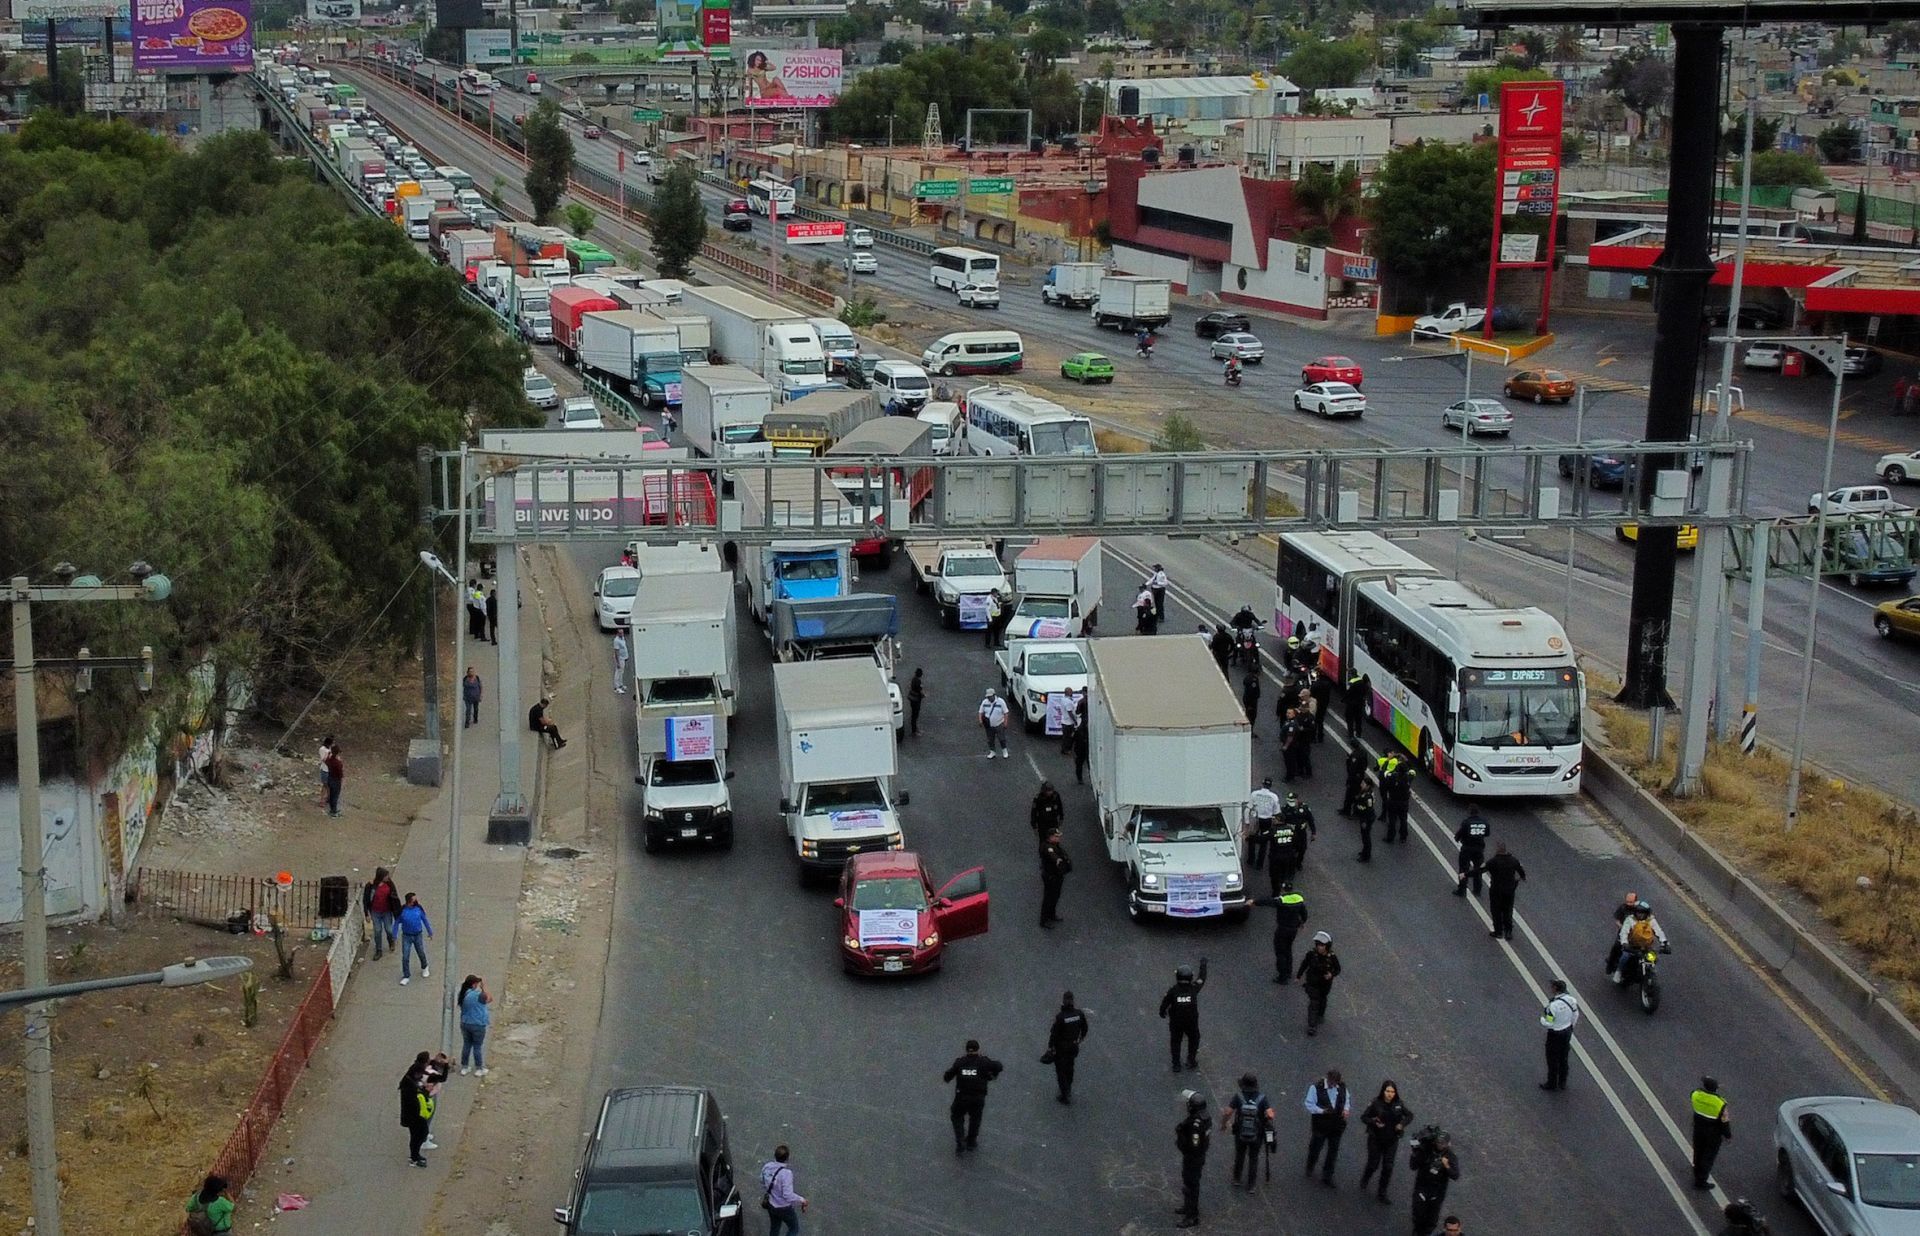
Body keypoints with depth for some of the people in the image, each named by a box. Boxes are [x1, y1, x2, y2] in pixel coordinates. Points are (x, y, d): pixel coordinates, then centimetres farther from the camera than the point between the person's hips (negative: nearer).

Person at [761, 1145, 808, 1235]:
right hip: (784, 1208, -6)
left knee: (774, 1228, 27)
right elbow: (788, 1195, -33)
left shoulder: (766, 1167, -14)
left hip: (771, 1204, 6)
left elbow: (763, 1183, 5)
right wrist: (802, 1200, -17)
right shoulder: (786, 1173, -34)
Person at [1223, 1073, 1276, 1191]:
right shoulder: (1262, 1099, -22)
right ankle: (1251, 1185, 28)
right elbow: (1270, 1115, -29)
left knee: (1239, 1155, 28)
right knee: (1253, 1159, 21)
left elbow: (1227, 1113, -21)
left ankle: (1236, 1178, 44)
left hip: (1240, 1135, 1)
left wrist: (1223, 1124, -2)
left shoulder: (1238, 1097, -21)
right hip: (1257, 1136, -1)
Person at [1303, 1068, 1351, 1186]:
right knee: (1315, 1147, 15)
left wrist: (1346, 1109, -6)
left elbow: (1347, 1098, 14)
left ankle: (1327, 1176, 24)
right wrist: (1322, 1111, -28)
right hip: (1320, 1125, -4)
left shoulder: (1342, 1087, -3)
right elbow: (1309, 1104, -16)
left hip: (1337, 1126, 4)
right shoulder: (1316, 1088, -18)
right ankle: (1309, 1168, 43)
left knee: (1333, 1152, 10)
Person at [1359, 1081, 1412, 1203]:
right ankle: (1365, 1178, 44)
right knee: (1373, 1164, 9)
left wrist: (1402, 1124, -15)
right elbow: (1363, 1117, -10)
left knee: (1388, 1167, 2)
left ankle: (1382, 1193, 19)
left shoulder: (1398, 1104, -9)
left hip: (1392, 1141, 2)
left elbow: (1410, 1115, 4)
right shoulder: (1376, 1103, -17)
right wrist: (1374, 1123, -28)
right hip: (1376, 1139, -2)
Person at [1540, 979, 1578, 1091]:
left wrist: (1542, 1017, -4)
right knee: (1563, 1058, 23)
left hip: (1555, 1034, -6)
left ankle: (1552, 1084, 30)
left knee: (1553, 1060, 14)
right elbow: (1575, 1016, 2)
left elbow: (1548, 1023, -25)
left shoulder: (1553, 1005, -32)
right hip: (1567, 1031, 6)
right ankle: (1562, 1083, 37)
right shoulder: (1571, 1000, -12)